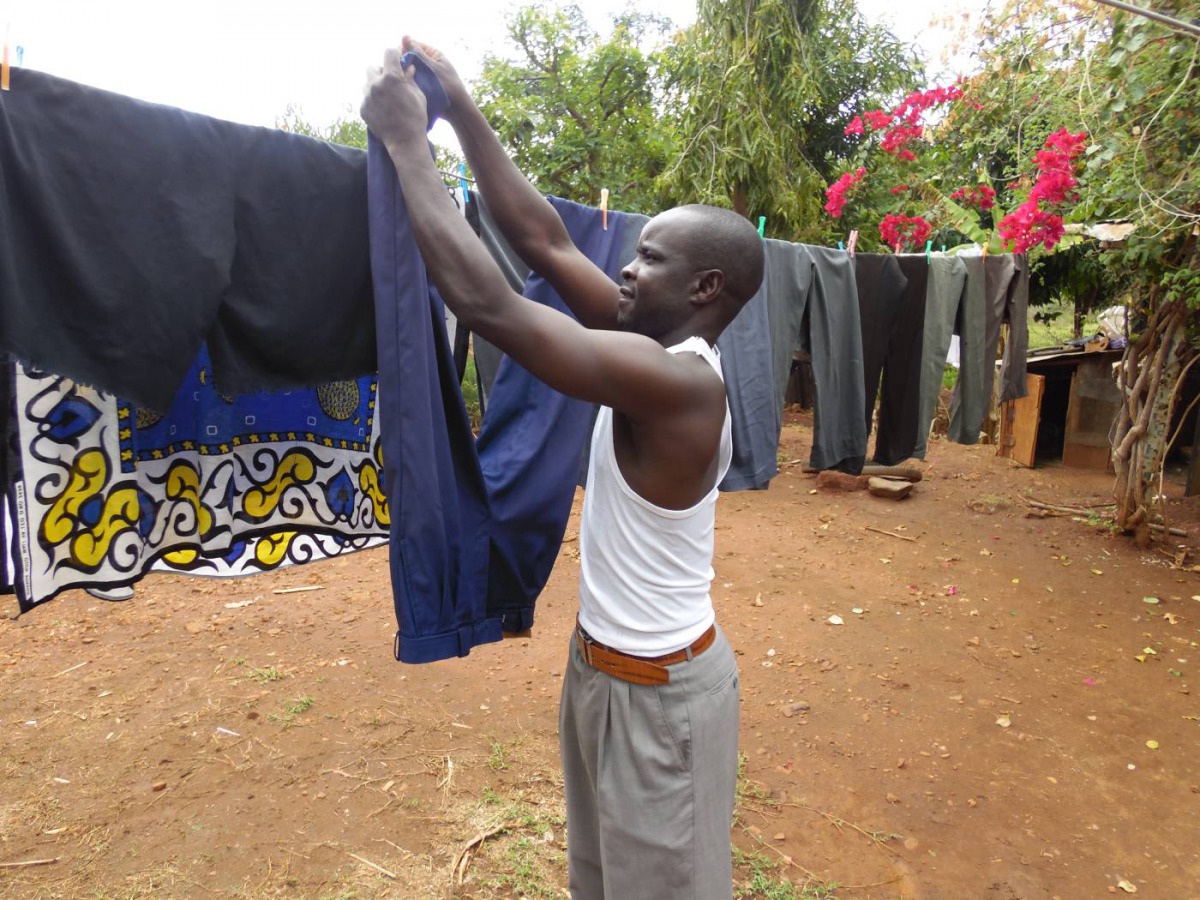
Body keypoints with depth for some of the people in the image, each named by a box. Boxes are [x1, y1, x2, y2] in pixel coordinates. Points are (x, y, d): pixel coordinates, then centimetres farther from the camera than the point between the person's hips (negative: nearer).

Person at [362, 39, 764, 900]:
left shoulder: (678, 380, -28)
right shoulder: (662, 346, -1)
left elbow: (484, 300, -31)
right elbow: (542, 239, 0)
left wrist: (406, 139, -21)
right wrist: (461, 108, -2)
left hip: (657, 688, -8)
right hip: (606, 661, 8)